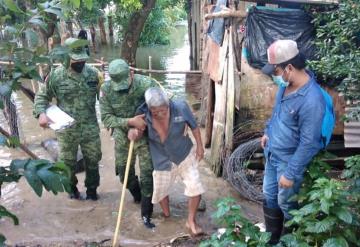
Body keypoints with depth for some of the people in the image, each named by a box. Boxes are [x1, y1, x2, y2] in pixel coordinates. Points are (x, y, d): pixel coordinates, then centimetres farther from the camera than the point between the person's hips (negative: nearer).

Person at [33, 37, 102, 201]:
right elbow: (41, 96, -2)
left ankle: (92, 188, 36)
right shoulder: (56, 76, -10)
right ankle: (72, 187, 40)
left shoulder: (93, 74, -4)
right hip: (66, 130, -1)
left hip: (90, 128, 2)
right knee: (67, 162, 15)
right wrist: (41, 113, -20)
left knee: (93, 160, 14)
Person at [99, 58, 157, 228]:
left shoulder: (146, 84, -24)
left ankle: (146, 215, 13)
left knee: (148, 176, -2)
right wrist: (130, 122, -31)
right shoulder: (106, 90, -18)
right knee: (124, 173, 17)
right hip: (123, 138, 3)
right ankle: (137, 195, 48)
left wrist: (140, 128, -24)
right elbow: (106, 119, -16)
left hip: (145, 137, -3)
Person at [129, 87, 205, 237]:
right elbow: (138, 130, -6)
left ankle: (191, 221, 18)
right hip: (163, 160, 1)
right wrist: (133, 133, -31)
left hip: (185, 155, -1)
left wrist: (199, 146, -1)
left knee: (195, 188, -6)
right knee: (160, 190, 16)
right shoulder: (144, 114, -25)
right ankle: (166, 214, 49)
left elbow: (193, 126, -9)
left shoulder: (180, 108, -26)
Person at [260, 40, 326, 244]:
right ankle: (271, 238, 42)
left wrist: (291, 174, -21)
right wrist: (268, 132, 20)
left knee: (286, 204, 11)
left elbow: (309, 143, -27)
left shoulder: (311, 100, -32)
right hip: (272, 154, 8)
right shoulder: (287, 84, -7)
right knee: (269, 196, 22)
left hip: (289, 160, -8)